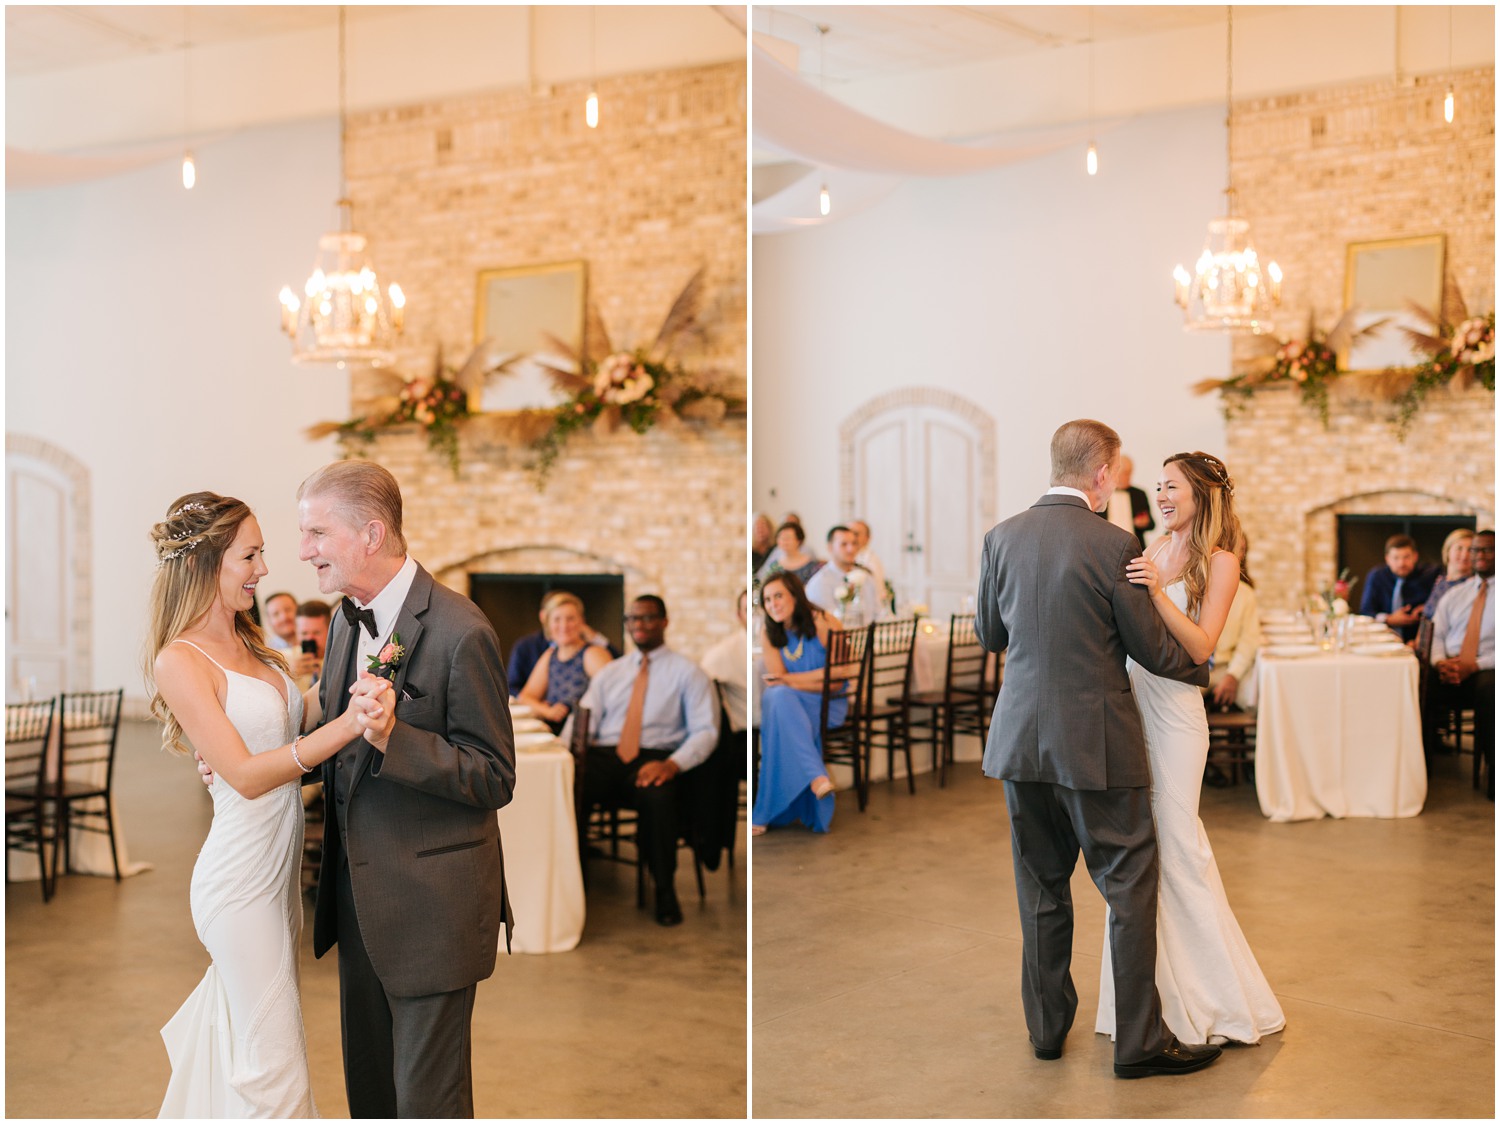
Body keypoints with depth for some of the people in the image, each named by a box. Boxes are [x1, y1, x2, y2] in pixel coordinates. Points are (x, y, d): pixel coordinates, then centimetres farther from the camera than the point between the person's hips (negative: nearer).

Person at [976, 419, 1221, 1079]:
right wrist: (1203, 670, 14)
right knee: (1129, 888, 6)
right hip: (1096, 742, -5)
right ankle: (1139, 1041, 11)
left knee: (1041, 889, 15)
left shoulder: (1002, 537, 0)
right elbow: (1151, 648, -5)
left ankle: (1046, 1026, 25)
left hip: (1019, 740, 5)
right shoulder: (1113, 546, -13)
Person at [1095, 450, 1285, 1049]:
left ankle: (1217, 996, 12)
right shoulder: (1156, 551, 13)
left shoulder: (1220, 562, -5)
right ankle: (1154, 991, 21)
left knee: (1175, 844, -3)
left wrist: (1159, 593, -26)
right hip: (1131, 705, 6)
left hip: (1173, 713, -6)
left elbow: (1201, 646, -15)